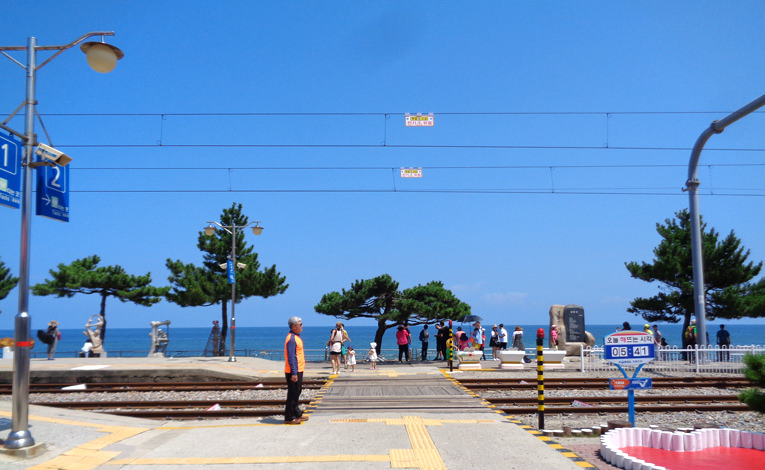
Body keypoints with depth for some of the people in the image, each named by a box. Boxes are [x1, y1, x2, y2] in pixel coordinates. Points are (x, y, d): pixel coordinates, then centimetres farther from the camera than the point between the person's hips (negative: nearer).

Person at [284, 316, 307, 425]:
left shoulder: (296, 337, 14)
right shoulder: (291, 338, -18)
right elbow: (291, 357, -22)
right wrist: (294, 373, -25)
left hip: (298, 370, 10)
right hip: (293, 372, -10)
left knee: (297, 392, 17)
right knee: (292, 394, -5)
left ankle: (297, 414, 28)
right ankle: (289, 418, 1)